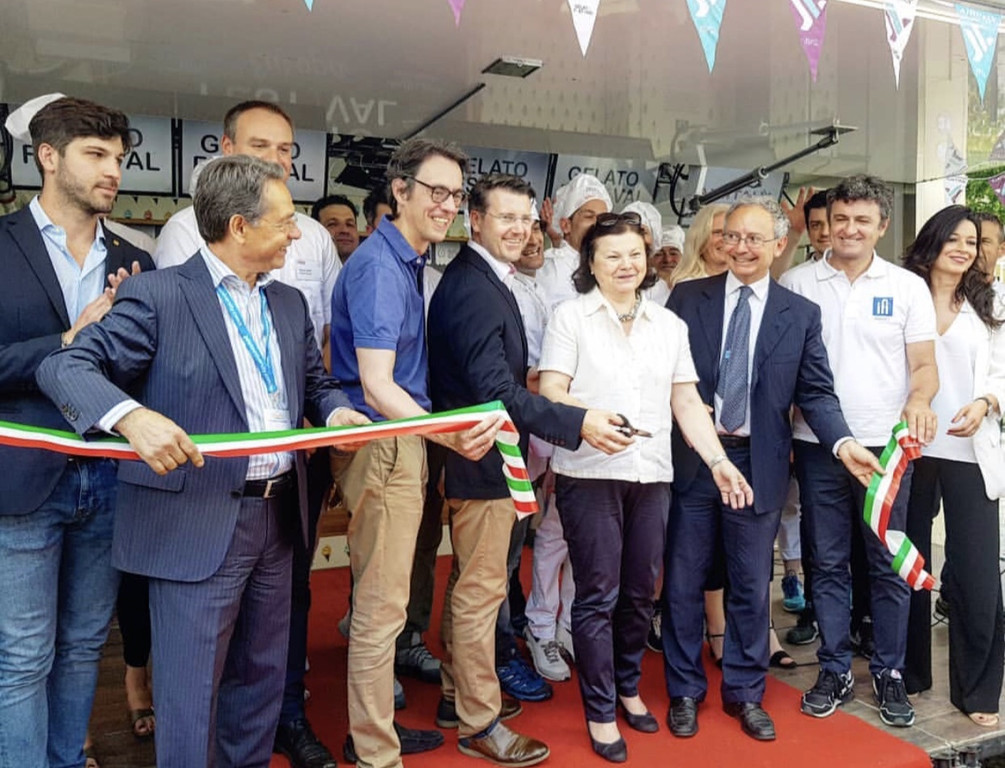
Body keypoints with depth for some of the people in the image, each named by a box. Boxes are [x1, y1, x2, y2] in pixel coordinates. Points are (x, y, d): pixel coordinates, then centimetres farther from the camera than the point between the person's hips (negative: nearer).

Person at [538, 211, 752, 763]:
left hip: (652, 475, 4)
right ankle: (600, 711, 15)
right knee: (599, 596, 1)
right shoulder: (571, 317, 1)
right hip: (589, 474, -4)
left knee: (639, 593, 12)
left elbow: (686, 401, 10)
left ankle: (628, 687, 32)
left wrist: (718, 459, 0)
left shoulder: (669, 324, 13)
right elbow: (550, 390, -7)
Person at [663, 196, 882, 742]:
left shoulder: (801, 314, 4)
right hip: (690, 458, 0)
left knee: (752, 586, 11)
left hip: (759, 465, 1)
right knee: (683, 581, 9)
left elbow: (816, 392, 2)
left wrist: (843, 442, -15)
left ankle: (744, 693, 29)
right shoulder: (688, 297, 2)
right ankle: (684, 691, 27)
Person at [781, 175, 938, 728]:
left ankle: (889, 674, 22)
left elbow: (925, 364, 3)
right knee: (827, 563, 9)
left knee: (889, 566, 7)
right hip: (817, 446, 0)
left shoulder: (908, 287, 4)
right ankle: (834, 671, 22)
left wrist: (919, 400, -20)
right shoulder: (796, 284, 3)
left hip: (886, 444, 0)